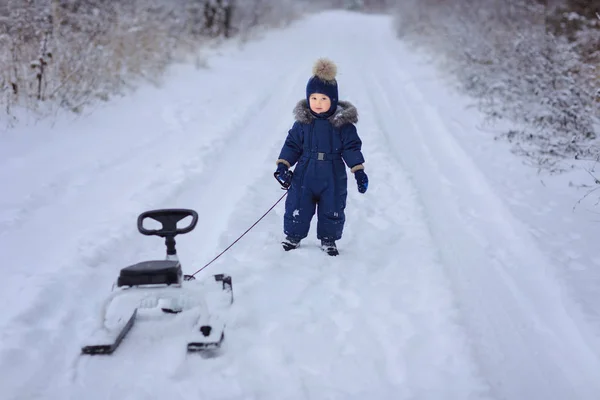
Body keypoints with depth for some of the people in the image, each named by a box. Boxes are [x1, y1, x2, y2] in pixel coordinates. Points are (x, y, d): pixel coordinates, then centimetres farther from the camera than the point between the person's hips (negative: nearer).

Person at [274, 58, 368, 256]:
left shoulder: (342, 123, -8)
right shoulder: (302, 122, -4)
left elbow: (352, 147, -5)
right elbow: (292, 144, 3)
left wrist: (359, 171, -9)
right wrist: (282, 165, -6)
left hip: (333, 177, -1)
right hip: (304, 174, 1)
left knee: (332, 210, 10)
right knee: (297, 208, 7)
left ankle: (328, 239, 30)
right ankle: (293, 236, 28)